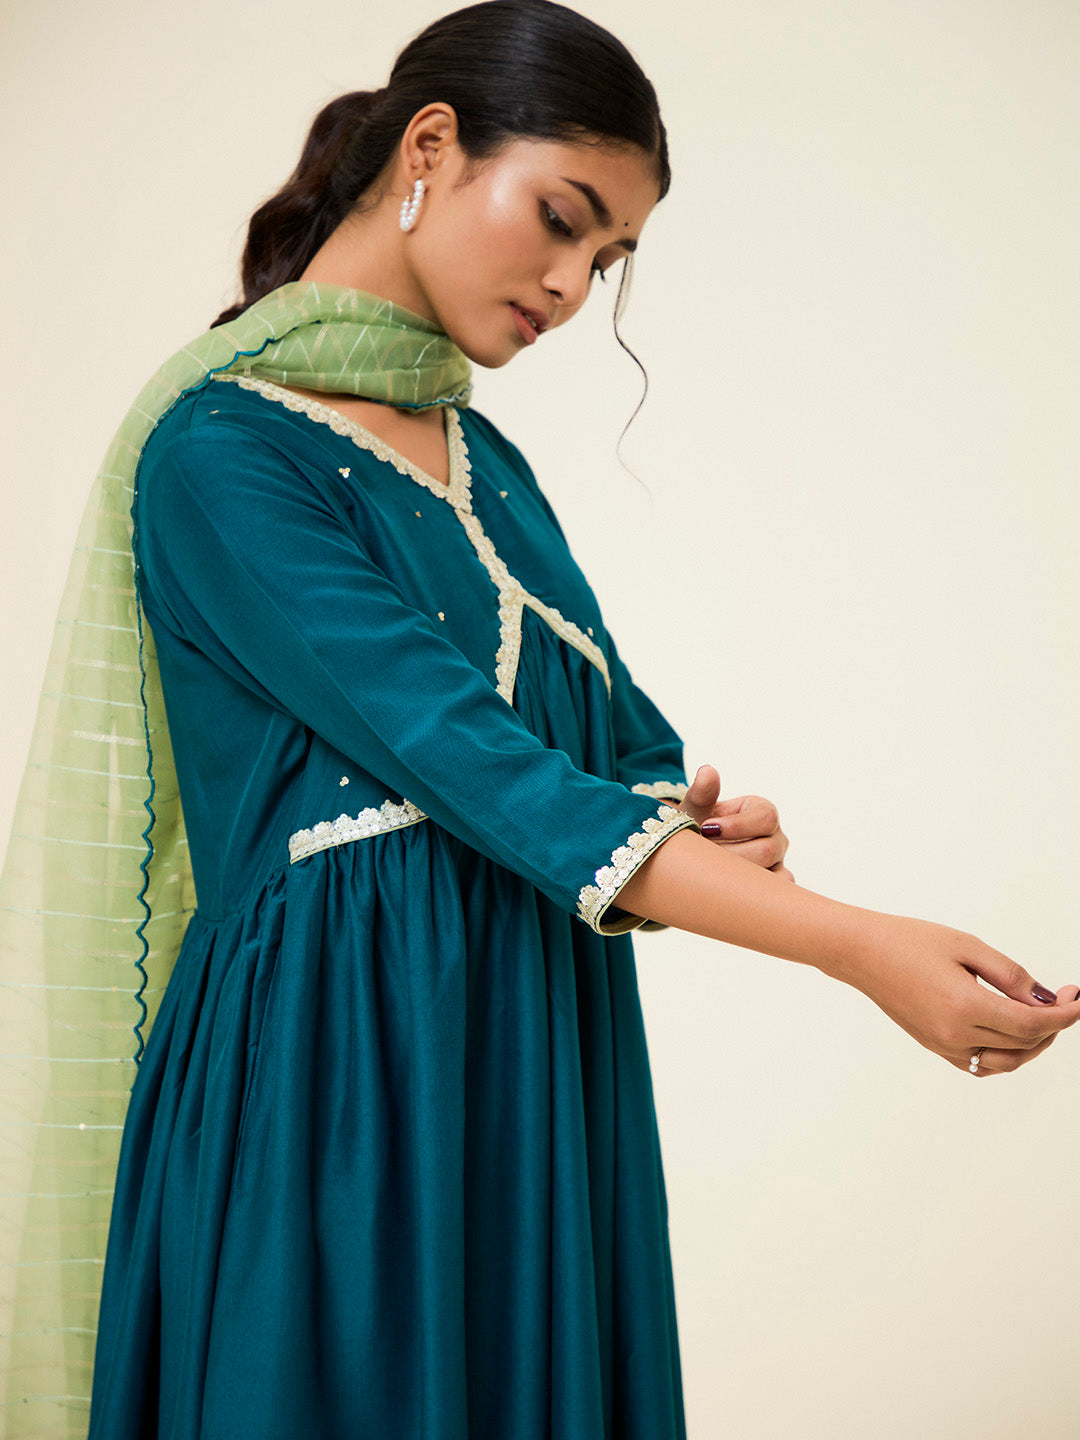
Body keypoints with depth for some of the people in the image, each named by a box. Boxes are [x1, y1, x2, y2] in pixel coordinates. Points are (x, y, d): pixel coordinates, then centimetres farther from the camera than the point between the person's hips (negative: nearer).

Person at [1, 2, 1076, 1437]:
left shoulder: (480, 455, 13)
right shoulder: (221, 451, -12)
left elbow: (618, 737, 13)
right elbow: (454, 752, -21)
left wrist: (699, 819, -12)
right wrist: (858, 945, -26)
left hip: (538, 1066, 7)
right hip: (335, 1069, -7)